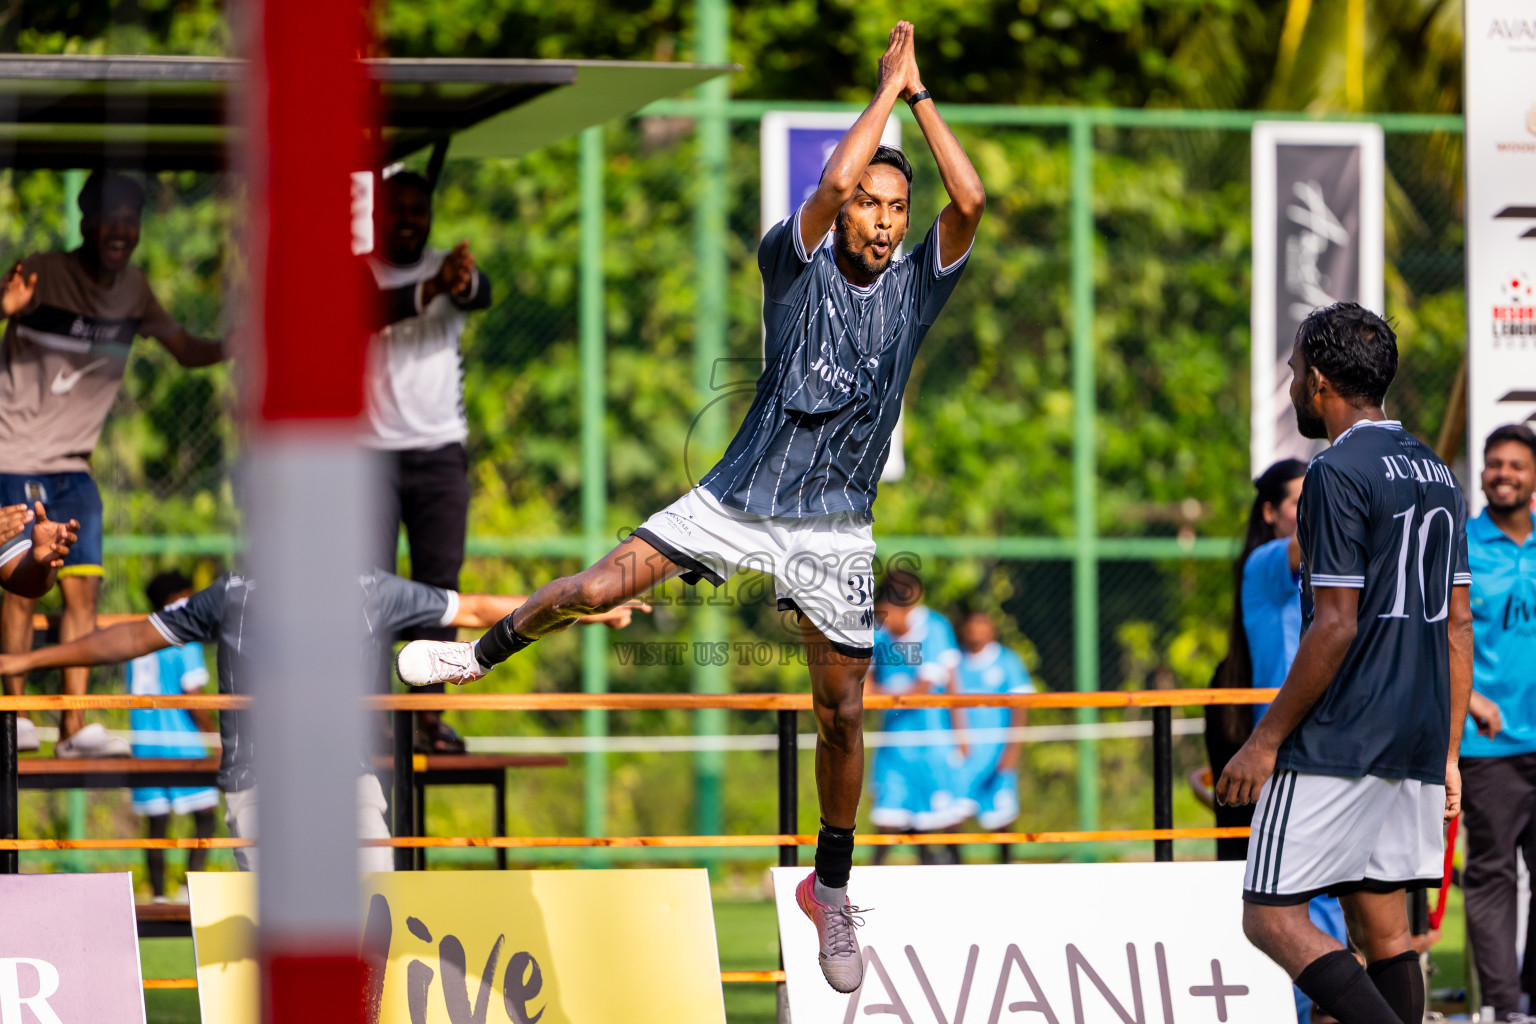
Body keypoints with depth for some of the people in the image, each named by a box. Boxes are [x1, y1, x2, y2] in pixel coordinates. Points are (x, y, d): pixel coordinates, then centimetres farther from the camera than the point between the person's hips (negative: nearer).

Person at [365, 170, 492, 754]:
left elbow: (483, 295, -19)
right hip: (370, 450, -2)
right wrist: (430, 290, -42)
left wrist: (465, 284, -44)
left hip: (440, 450, 2)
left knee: (439, 583, -1)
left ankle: (430, 714, 1)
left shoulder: (449, 269, 5)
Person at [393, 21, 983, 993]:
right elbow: (835, 181, -24)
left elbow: (970, 199, -17)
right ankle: (488, 649, 19)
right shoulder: (794, 264, -6)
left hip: (834, 529, 1)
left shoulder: (918, 286, 0)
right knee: (597, 589, -12)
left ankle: (832, 886, 21)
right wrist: (889, 84, -15)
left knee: (842, 714, 2)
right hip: (738, 500, -1)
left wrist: (919, 91, -13)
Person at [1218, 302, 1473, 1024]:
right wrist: (1448, 755, 19)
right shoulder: (1436, 475, 14)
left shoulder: (1338, 475, -12)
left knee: (1272, 916, -6)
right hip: (1418, 747, 8)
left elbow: (1335, 628, -16)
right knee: (1381, 925, 11)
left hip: (1336, 746, -8)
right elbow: (1457, 626, 15)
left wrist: (1266, 740, -11)